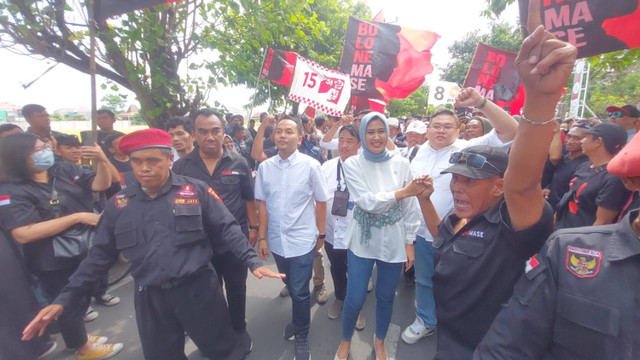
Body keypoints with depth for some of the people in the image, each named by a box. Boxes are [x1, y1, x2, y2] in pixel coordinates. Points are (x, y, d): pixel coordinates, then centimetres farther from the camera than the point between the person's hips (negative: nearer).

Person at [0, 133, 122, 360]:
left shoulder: (66, 170, -4)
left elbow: (101, 185, -5)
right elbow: (23, 234, -27)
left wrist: (101, 160, -25)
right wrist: (77, 217, -30)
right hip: (55, 263, -6)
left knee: (82, 300, 25)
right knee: (69, 306, 15)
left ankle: (75, 337, 50)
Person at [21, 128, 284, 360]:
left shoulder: (196, 191, -8)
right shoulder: (119, 204, 1)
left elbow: (227, 229, -8)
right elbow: (99, 255, 8)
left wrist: (253, 262, -16)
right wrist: (64, 299, 3)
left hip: (198, 289, -2)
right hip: (149, 298, 3)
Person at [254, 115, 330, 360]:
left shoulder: (310, 165, -10)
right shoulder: (264, 167, -3)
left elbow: (321, 202, -2)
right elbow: (263, 204, 4)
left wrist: (321, 234, 3)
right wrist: (261, 238, 5)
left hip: (302, 240, -3)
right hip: (277, 240, 3)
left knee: (300, 292, 6)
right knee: (291, 288, 21)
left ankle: (302, 335, 33)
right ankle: (298, 320, 49)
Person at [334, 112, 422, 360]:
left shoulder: (401, 163, -4)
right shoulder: (352, 164, -7)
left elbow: (410, 208, 0)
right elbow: (367, 202, -18)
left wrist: (410, 243, 1)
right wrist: (402, 192, -28)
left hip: (394, 242, 2)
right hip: (362, 241, -1)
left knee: (386, 298, 17)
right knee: (354, 299, 8)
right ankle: (345, 340, 39)